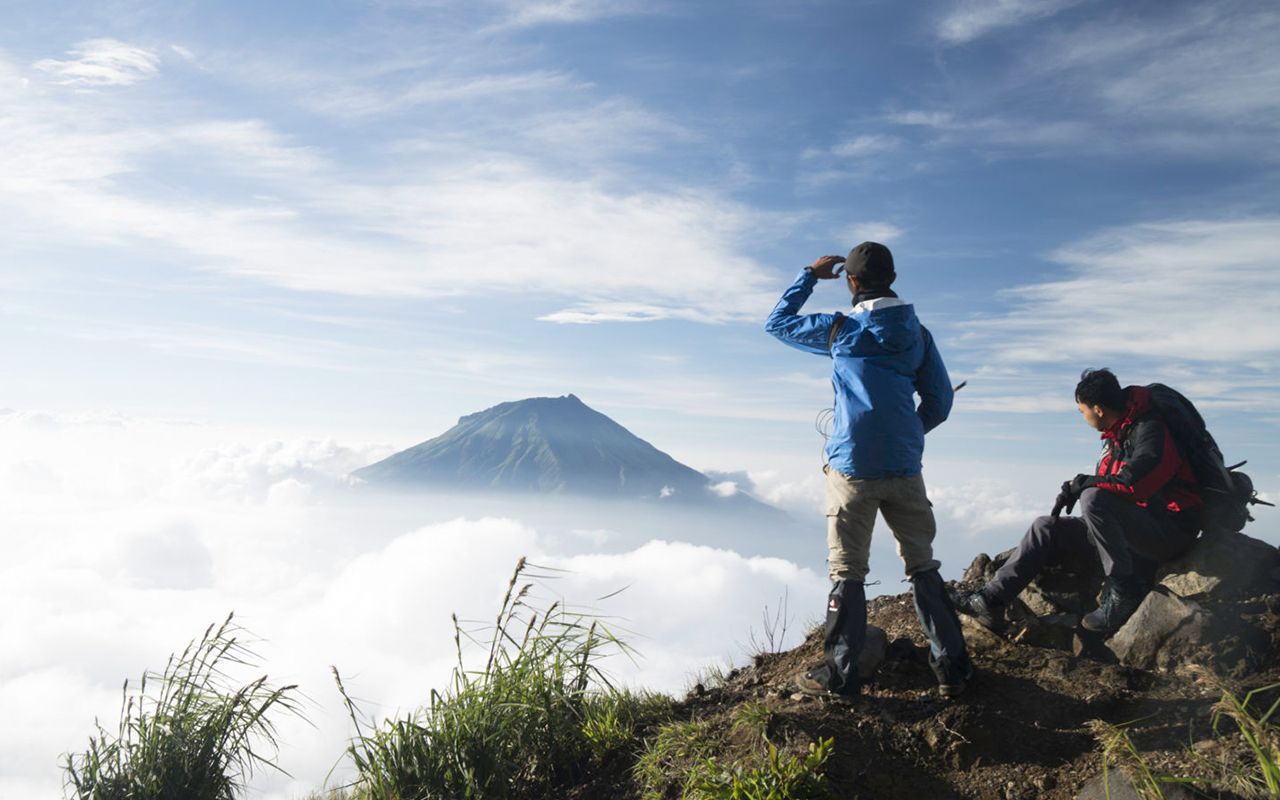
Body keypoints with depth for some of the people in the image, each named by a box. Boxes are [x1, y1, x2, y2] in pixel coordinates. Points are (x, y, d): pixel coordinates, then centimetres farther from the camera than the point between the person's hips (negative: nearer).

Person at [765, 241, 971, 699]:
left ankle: (839, 675, 11)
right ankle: (951, 667, 18)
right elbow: (939, 402, 9)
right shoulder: (918, 335, 5)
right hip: (904, 468, 3)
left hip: (852, 467, -3)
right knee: (922, 566, 13)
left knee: (847, 571, 4)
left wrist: (810, 275, 18)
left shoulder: (839, 331, -4)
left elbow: (777, 323, 10)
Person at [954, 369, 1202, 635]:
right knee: (1046, 527, 2)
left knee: (1093, 498, -33)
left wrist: (1080, 484, -17)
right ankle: (991, 600, -5)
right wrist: (1075, 489, 2)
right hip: (1136, 528, 9)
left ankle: (1124, 590, -20)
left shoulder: (1150, 431, -16)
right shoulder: (1116, 437, 13)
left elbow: (1133, 483, -30)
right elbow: (1105, 483, 21)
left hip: (1169, 530, -9)